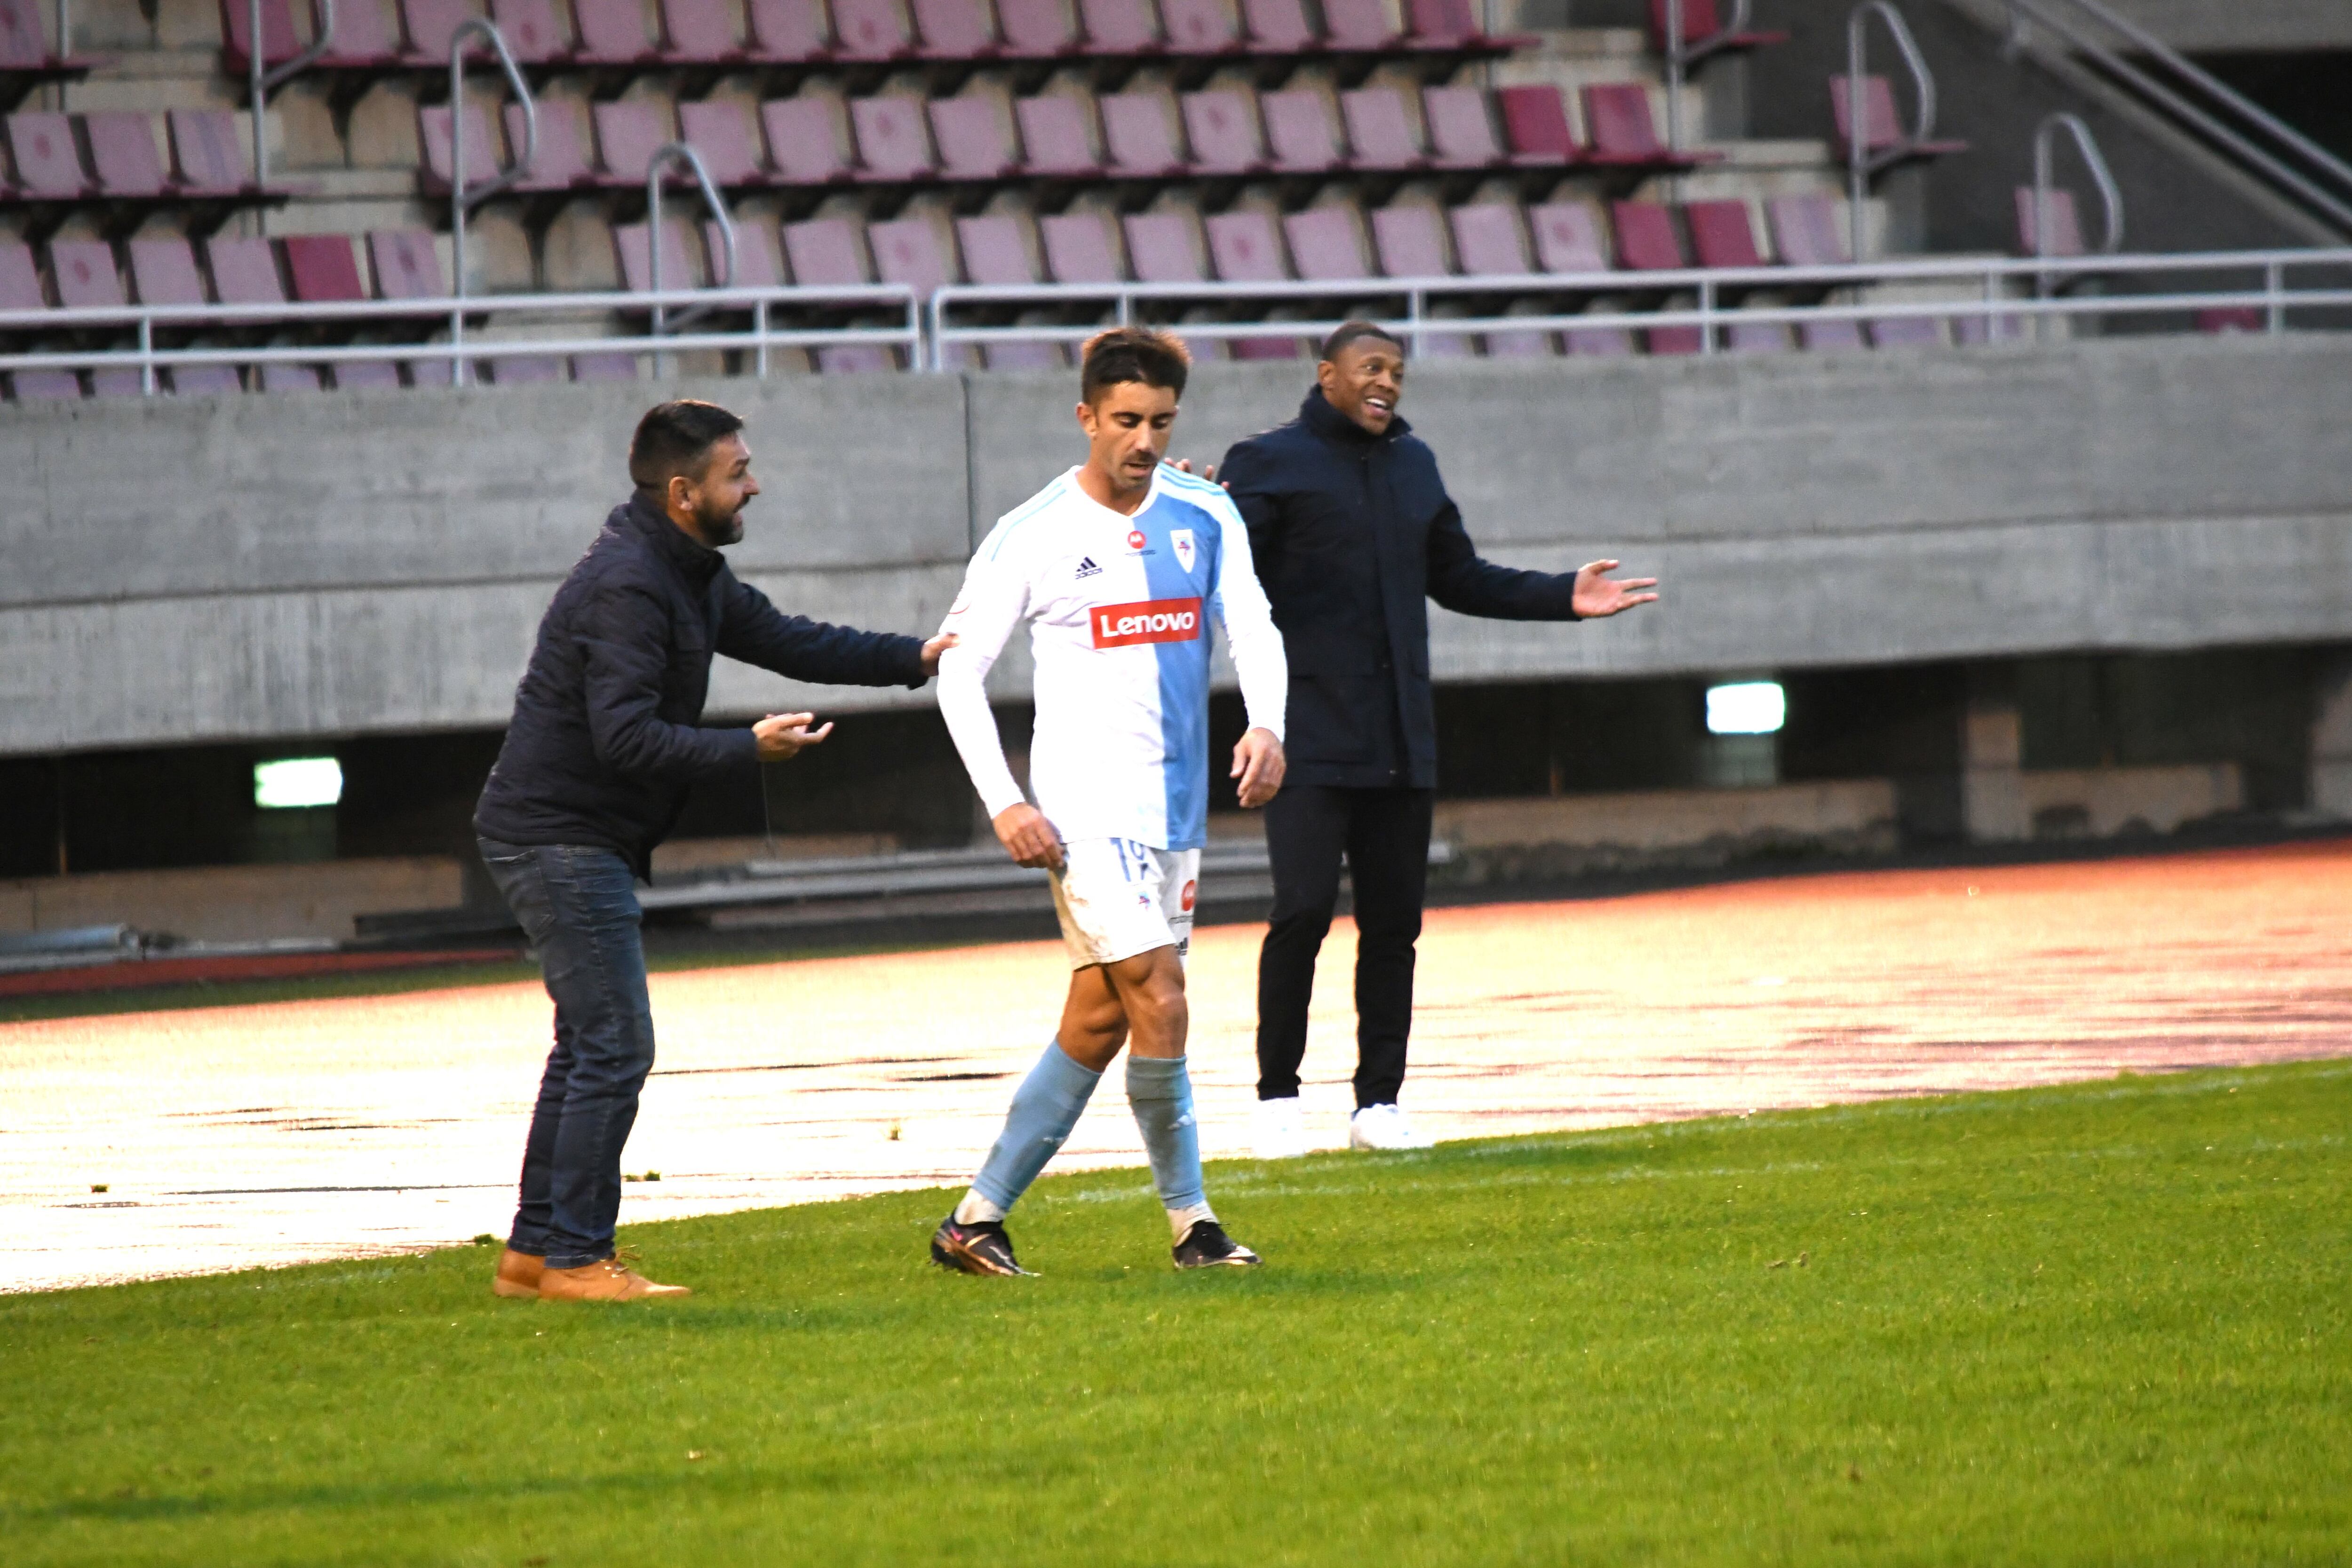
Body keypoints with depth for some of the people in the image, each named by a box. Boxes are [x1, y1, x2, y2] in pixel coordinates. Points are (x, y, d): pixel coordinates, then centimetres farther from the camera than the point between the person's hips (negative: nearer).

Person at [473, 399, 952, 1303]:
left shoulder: (690, 576, 13)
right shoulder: (626, 587, -21)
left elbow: (783, 642, 21)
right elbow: (624, 736, -28)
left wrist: (915, 660, 14)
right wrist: (747, 752, -30)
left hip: (583, 842, 11)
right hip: (557, 840, -11)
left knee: (590, 1045, 14)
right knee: (614, 1044, -10)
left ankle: (535, 1250, 18)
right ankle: (575, 1259, -7)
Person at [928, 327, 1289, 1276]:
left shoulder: (1206, 517, 7)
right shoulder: (1033, 537, -6)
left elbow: (1253, 628, 0)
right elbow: (959, 671, -3)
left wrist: (1266, 725, -21)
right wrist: (1004, 804, -12)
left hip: (1176, 806, 6)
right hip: (1088, 808, -6)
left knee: (1098, 1022, 7)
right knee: (1159, 1003, -14)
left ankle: (976, 1221, 14)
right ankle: (1191, 1222, -2)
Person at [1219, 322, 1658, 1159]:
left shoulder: (1412, 464, 19)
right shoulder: (1270, 463, -1)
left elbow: (1458, 580, 27)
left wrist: (1563, 597, 19)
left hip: (1400, 743, 6)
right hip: (1310, 736, -6)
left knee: (1393, 922, 5)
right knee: (1304, 909, -14)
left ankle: (1379, 1103, 12)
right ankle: (1277, 1099, -3)